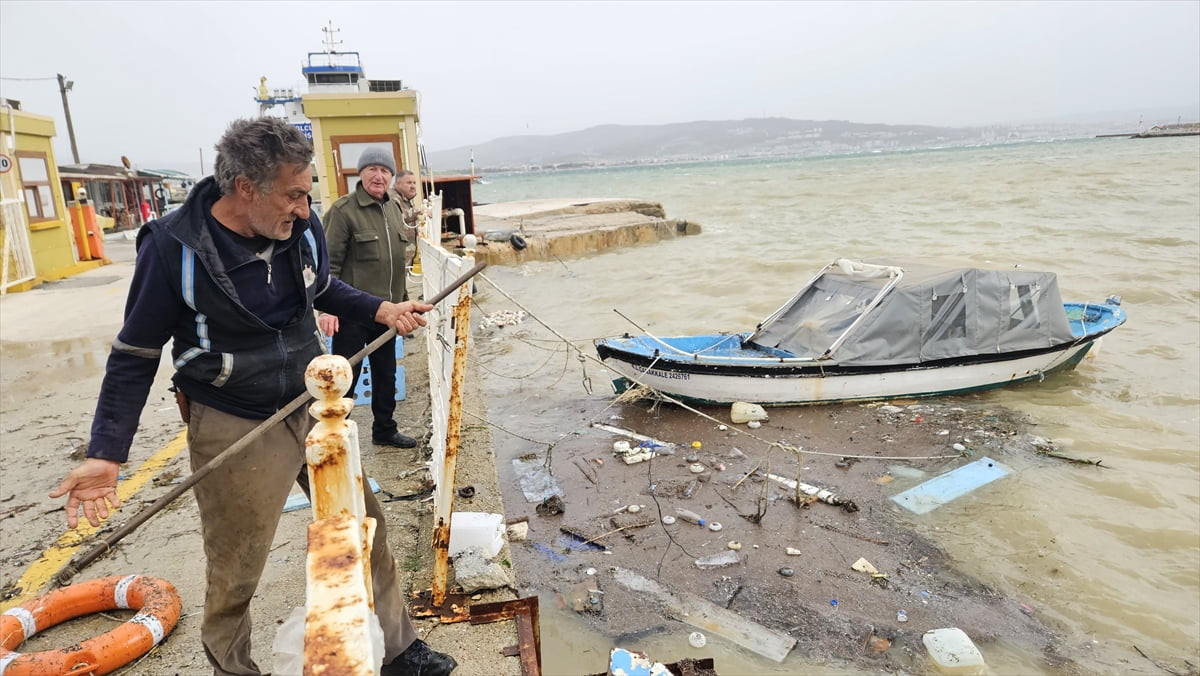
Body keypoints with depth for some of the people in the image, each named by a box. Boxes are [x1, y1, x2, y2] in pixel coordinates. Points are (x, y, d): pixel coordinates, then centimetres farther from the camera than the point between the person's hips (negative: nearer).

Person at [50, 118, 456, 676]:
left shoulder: (303, 228, -6)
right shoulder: (173, 248, -18)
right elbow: (135, 354, -8)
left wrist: (383, 310, 1)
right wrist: (106, 454, -13)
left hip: (315, 409, 5)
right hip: (234, 430, -4)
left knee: (365, 529, 13)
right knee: (234, 576, 10)